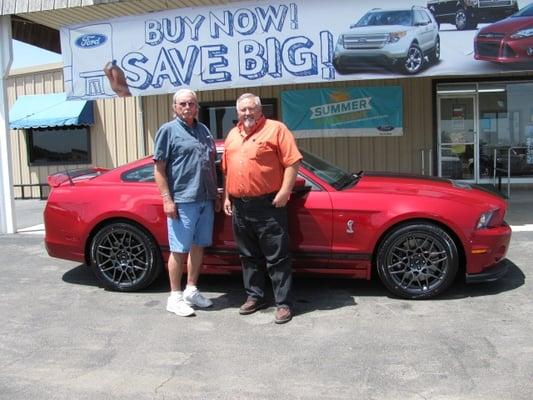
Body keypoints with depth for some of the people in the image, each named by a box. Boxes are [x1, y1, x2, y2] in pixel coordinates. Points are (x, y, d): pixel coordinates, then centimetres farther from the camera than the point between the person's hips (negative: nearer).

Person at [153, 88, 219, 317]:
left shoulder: (203, 130, 16)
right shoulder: (168, 130, -3)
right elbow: (159, 168, -7)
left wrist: (215, 194, 16)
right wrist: (167, 199, -15)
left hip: (206, 200, 7)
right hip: (182, 201, -6)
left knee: (198, 246, 12)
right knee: (179, 250, -1)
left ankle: (191, 290, 25)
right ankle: (175, 297, 10)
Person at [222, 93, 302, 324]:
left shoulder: (275, 129, -3)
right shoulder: (232, 135, 17)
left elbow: (292, 162, -10)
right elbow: (227, 170, 21)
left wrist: (284, 191, -17)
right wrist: (227, 197, 15)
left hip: (268, 204, -6)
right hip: (239, 206, 7)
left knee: (277, 257, -2)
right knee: (248, 256, 14)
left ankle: (284, 303, 5)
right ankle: (254, 296, 27)